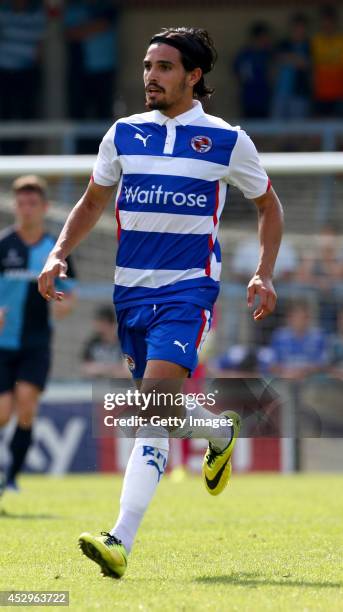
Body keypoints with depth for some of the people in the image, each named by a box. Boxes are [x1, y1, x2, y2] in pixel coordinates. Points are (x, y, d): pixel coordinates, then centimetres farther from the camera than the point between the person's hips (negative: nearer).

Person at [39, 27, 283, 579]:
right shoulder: (124, 134, 7)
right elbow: (92, 203, 20)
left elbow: (268, 206, 13)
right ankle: (222, 434, 43)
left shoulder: (227, 141, -1)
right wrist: (58, 255, 5)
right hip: (130, 288, 5)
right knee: (158, 407, 12)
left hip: (189, 290, -5)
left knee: (155, 400, -22)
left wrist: (265, 274, 3)